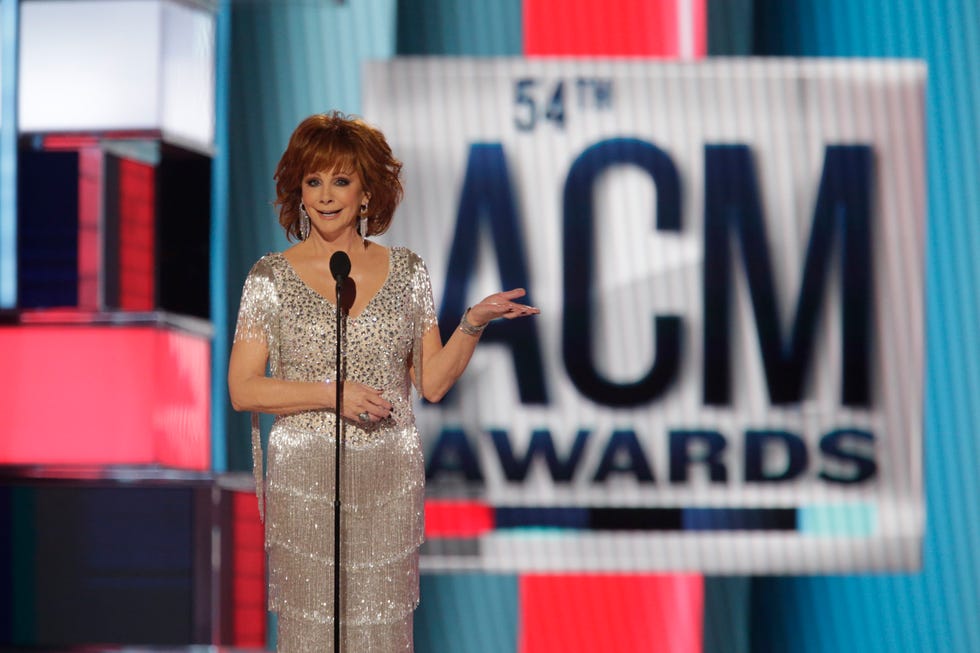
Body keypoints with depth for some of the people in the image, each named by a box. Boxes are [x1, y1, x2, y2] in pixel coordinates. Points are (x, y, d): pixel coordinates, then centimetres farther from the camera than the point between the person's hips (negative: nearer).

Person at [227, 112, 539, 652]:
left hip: (390, 481, 2)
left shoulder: (406, 272, 7)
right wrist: (331, 394, -14)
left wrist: (473, 322, -7)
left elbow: (432, 383, 7)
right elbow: (243, 389, -4)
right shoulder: (272, 277, 0)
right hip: (304, 480, -2)